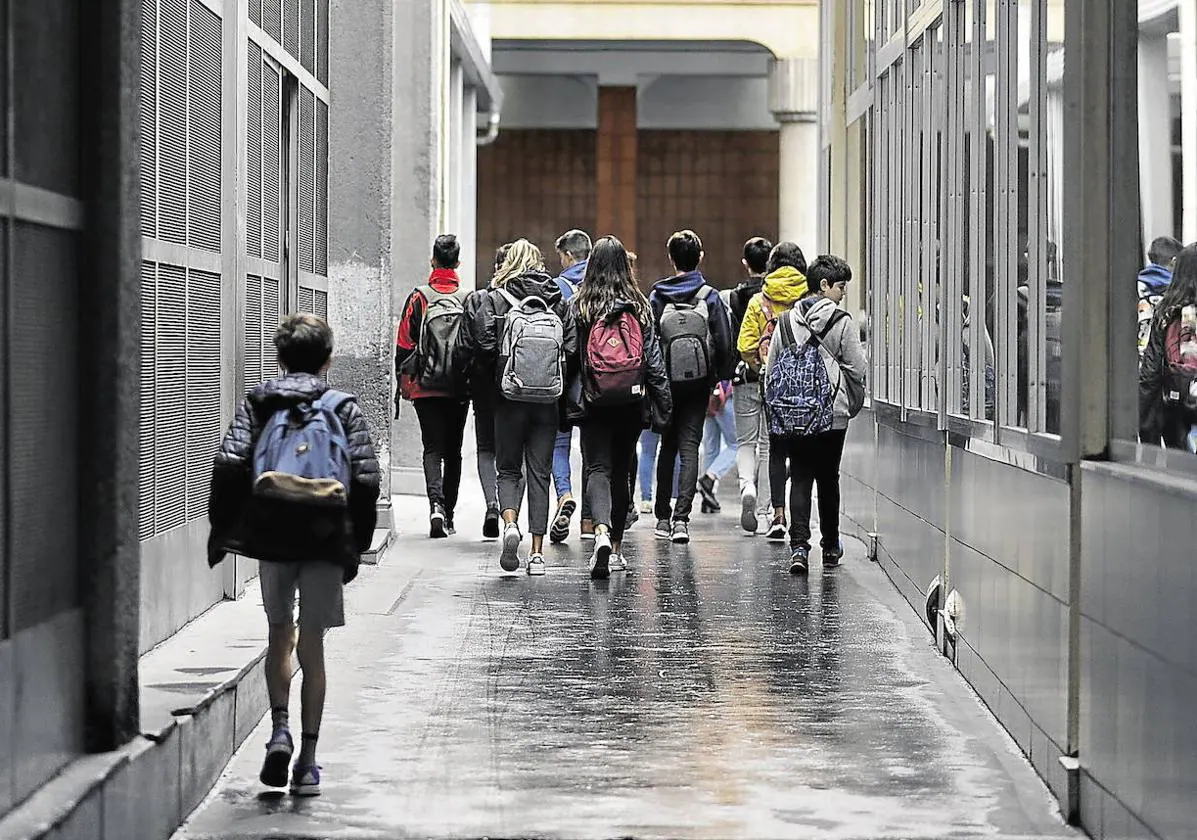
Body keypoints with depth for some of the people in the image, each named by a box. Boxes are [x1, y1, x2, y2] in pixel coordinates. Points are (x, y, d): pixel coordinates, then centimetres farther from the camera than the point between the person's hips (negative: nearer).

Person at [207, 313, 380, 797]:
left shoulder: (257, 403, 7)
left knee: (280, 634, 19)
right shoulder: (344, 408, 5)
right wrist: (356, 545, 8)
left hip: (272, 536, 1)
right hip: (326, 539, -1)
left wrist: (220, 529, 4)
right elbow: (365, 480, -1)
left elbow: (229, 466, -4)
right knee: (312, 646, 5)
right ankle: (307, 761, 4)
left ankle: (280, 729, 1)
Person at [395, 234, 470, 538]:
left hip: (426, 387, -1)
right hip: (459, 388, 1)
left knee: (433, 448, -1)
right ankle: (448, 515, 14)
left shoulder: (419, 297, -3)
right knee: (453, 451, 11)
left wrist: (404, 382, 8)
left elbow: (404, 344, -2)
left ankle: (436, 504, -24)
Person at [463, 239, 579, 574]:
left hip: (510, 399, -2)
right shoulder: (559, 301, 4)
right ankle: (537, 552, 5)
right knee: (540, 473, 8)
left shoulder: (495, 299, -3)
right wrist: (560, 383, 11)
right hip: (548, 401, 2)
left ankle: (510, 524, -16)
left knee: (509, 469, 12)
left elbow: (482, 344, -12)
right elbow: (572, 348, -3)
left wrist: (498, 368, 7)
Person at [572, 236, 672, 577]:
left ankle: (602, 531, -29)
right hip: (632, 401, 2)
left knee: (598, 469, -4)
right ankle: (617, 548, 22)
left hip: (594, 401, -2)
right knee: (621, 470, 14)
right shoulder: (639, 306, 0)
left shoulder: (580, 306, -5)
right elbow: (653, 357, 2)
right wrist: (664, 401, 8)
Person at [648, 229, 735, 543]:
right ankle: (681, 517, -13)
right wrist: (723, 378, 6)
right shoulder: (710, 296, -3)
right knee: (690, 446, 0)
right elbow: (724, 341, -6)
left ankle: (663, 518, 17)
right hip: (698, 380, -1)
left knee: (667, 447, 14)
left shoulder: (657, 296, -2)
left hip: (666, 381, 1)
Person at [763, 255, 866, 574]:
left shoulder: (786, 321, 6)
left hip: (791, 416, 3)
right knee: (828, 479, 11)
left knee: (799, 479, 2)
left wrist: (775, 409, 16)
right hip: (831, 415, -3)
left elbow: (770, 369, 8)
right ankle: (830, 546, 22)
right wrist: (853, 403, 12)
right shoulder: (842, 323, -7)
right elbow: (857, 369, -7)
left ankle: (799, 546, -12)